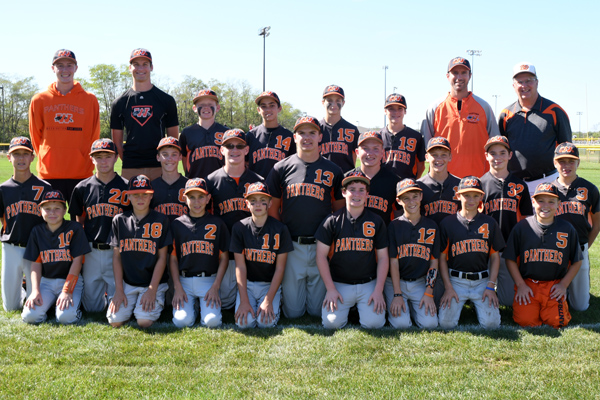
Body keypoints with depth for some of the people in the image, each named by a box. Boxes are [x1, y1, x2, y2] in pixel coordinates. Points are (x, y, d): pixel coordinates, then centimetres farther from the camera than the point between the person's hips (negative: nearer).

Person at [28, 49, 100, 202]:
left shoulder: (90, 100, 5)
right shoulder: (39, 101, 7)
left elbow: (94, 137, 8)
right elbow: (36, 137, 13)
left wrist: (86, 164, 5)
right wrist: (45, 161, 10)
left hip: (81, 174, -1)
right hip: (48, 174, 1)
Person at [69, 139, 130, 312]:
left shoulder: (126, 187, -1)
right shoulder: (82, 188, 7)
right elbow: (79, 222, 14)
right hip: (91, 252, 2)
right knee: (92, 307, 6)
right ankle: (101, 291, 36)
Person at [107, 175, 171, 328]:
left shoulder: (161, 220, -1)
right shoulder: (119, 220, 6)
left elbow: (162, 258, -2)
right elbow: (116, 257, 6)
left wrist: (152, 290, -9)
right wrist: (118, 290, -2)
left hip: (153, 283, -2)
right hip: (126, 283, 2)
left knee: (144, 321, -21)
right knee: (115, 321, -15)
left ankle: (156, 303, 11)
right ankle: (128, 306, 17)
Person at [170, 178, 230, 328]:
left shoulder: (217, 224, 4)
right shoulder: (177, 224, 6)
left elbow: (224, 258, 5)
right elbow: (173, 259, 7)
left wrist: (215, 287, -5)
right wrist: (178, 287, -4)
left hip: (209, 280, -1)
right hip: (184, 281, 1)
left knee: (212, 321, -20)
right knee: (181, 321, -19)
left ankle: (204, 304, 14)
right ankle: (193, 306, 14)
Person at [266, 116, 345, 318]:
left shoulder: (333, 171, 6)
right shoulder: (281, 168, 4)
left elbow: (339, 209, 10)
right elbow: (272, 209, 7)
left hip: (321, 246, 0)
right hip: (292, 246, 0)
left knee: (318, 310, 6)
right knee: (293, 311, 4)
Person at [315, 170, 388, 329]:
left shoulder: (376, 222, 4)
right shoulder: (333, 221, 0)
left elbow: (383, 258, 6)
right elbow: (321, 256, 0)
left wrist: (378, 291, -4)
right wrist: (330, 289, -6)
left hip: (368, 284, 1)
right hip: (339, 284, -1)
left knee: (374, 323, -19)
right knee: (332, 323, -20)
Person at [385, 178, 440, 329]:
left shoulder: (432, 226, 5)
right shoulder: (394, 226, -2)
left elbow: (434, 262, 4)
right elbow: (393, 262, -5)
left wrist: (428, 293, -4)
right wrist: (397, 295, -12)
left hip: (421, 283, 2)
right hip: (396, 282, -2)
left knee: (430, 323, -15)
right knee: (401, 324, -20)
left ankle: (413, 308, 15)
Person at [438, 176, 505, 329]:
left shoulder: (490, 223, 8)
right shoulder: (447, 223, 4)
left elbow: (495, 257, 10)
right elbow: (442, 258, 5)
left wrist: (491, 286, -1)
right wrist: (448, 287, -4)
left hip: (482, 281, 1)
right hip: (456, 281, -1)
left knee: (491, 323, -15)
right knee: (446, 323, -16)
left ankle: (476, 305, 18)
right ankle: (460, 305, 18)